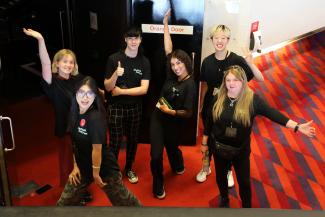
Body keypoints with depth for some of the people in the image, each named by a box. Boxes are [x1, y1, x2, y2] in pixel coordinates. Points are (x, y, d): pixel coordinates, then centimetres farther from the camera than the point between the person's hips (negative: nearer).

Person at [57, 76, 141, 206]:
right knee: (64, 202, 15)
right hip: (84, 167, 7)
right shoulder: (75, 113, -4)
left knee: (123, 201, 10)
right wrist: (75, 166, 5)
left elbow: (97, 149, -22)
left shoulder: (96, 118, -28)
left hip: (104, 168, -7)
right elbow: (75, 143, 4)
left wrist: (96, 174, -14)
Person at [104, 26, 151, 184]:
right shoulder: (114, 59, -10)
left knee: (133, 140, 16)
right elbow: (107, 87, -12)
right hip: (116, 107, -3)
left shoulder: (144, 62, -5)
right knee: (115, 142, 1)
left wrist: (121, 91, -16)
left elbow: (144, 89, -11)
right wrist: (116, 74, -31)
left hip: (135, 108, 3)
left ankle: (129, 169, 37)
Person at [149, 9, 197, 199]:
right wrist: (166, 23, -9)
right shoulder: (172, 76, -7)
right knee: (156, 154, 0)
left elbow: (188, 113, -16)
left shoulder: (190, 85, -19)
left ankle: (178, 167, 57)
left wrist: (170, 112, -27)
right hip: (158, 118, 3)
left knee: (172, 148, 23)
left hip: (174, 122, -3)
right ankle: (158, 184, 21)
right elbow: (168, 49, -8)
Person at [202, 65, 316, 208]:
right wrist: (204, 143, 4)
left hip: (241, 150, -2)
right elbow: (209, 121, -3)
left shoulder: (252, 99, -17)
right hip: (219, 147, 2)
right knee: (221, 176, 22)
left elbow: (272, 113, -20)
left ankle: (247, 206, 38)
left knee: (244, 181, 13)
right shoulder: (218, 98, -12)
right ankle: (224, 199, 51)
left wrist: (297, 127, -28)